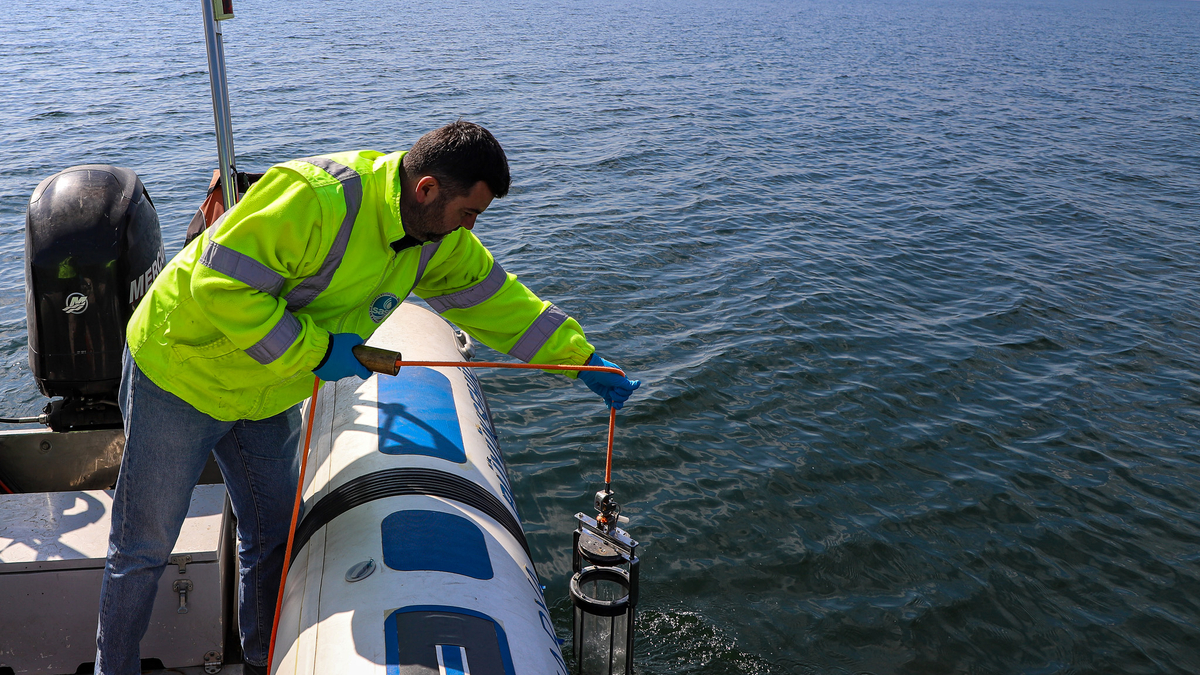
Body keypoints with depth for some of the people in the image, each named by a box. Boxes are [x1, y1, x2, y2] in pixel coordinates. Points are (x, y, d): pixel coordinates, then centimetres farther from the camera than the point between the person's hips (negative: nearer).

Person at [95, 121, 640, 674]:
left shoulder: (438, 240, -7)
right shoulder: (314, 198, -33)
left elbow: (496, 298, 3)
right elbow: (220, 283, -33)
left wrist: (582, 358, 0)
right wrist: (314, 350, -30)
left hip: (267, 396, 7)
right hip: (181, 371, -7)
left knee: (273, 539, 15)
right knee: (145, 545, 7)